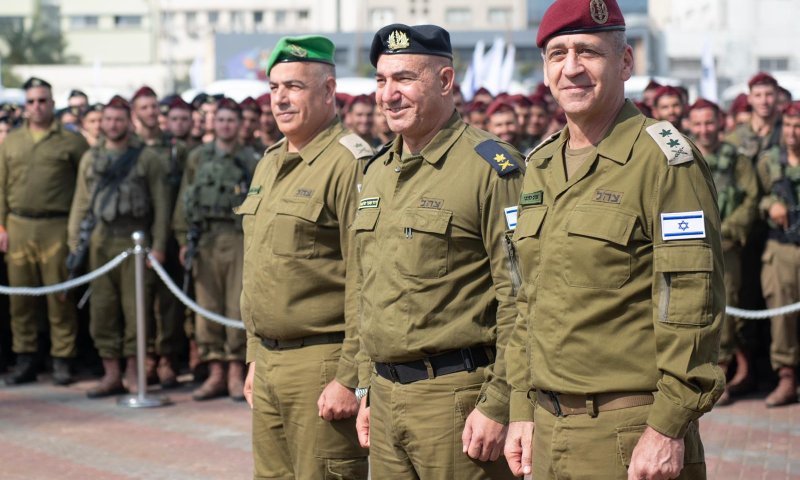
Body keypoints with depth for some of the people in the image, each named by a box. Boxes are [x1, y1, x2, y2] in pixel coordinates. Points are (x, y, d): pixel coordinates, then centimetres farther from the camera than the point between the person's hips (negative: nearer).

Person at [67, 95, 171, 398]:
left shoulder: (148, 157, 3)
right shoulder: (90, 158, 14)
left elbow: (161, 205, -1)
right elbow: (80, 203, 14)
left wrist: (158, 246, -8)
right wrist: (74, 243, 6)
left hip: (135, 242, -3)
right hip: (100, 242, 4)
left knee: (136, 310, -3)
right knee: (102, 310, 3)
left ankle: (133, 373, 6)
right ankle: (111, 374, 10)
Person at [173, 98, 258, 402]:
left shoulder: (251, 160, 6)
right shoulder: (198, 158, 11)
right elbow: (184, 200, 11)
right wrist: (184, 239, 4)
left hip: (239, 239, -2)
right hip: (205, 240, 2)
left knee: (238, 308, -4)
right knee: (207, 308, 2)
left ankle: (236, 374, 3)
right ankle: (215, 374, 8)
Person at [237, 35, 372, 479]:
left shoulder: (349, 165, -13)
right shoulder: (268, 163, 16)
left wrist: (350, 380, -20)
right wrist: (255, 358, 19)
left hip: (321, 364, -8)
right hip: (269, 363, 9)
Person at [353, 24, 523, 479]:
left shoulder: (491, 166, -10)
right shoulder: (376, 172, 14)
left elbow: (519, 299, -15)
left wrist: (497, 407, -17)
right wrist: (367, 389, 17)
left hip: (456, 393, -7)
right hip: (386, 397, 7)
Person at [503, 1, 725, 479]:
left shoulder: (664, 159, -9)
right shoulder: (541, 166, 13)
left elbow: (693, 303, -15)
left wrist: (668, 428, -18)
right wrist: (523, 412, 13)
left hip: (633, 436, -6)